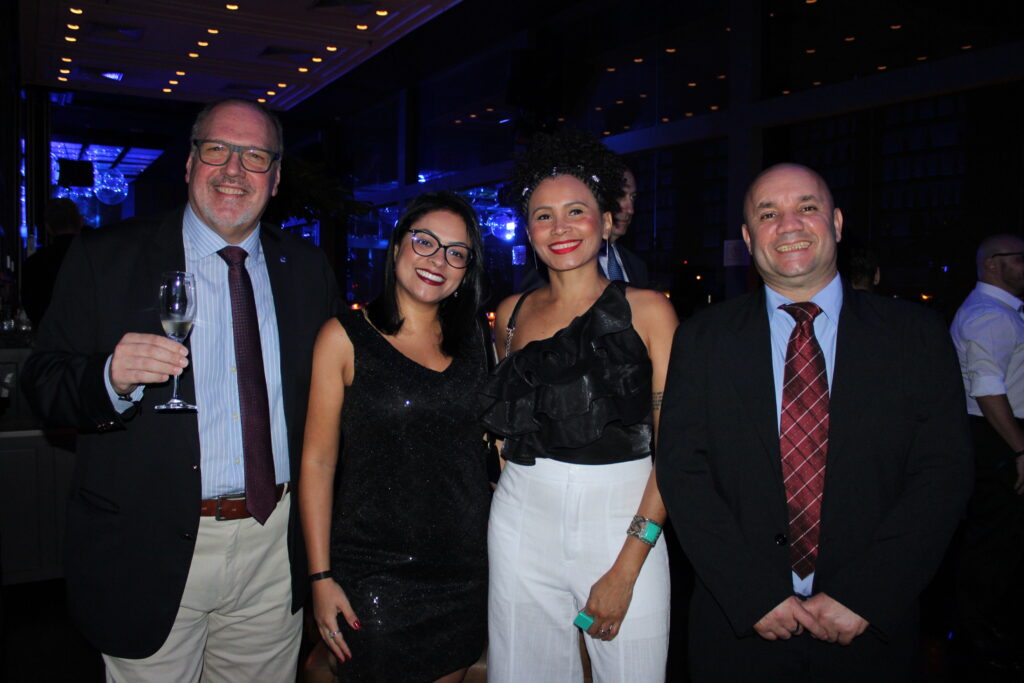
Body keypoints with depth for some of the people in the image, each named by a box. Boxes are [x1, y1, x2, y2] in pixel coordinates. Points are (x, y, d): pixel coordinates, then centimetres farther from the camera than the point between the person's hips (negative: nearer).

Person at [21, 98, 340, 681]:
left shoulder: (308, 268, 5)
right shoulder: (105, 259, -3)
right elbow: (43, 383, -3)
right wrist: (111, 377, -26)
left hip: (275, 550, 3)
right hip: (152, 554, -2)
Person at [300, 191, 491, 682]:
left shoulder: (473, 338, 6)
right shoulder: (345, 337, -5)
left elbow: (498, 433, 11)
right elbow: (318, 460, -6)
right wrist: (321, 577, -9)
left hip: (468, 566, 4)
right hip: (376, 570, -4)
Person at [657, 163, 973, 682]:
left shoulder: (915, 335, -1)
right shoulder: (702, 340, -2)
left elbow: (943, 473, -6)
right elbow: (682, 470, -7)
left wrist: (861, 598, -13)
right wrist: (755, 595, -13)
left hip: (872, 627, 1)